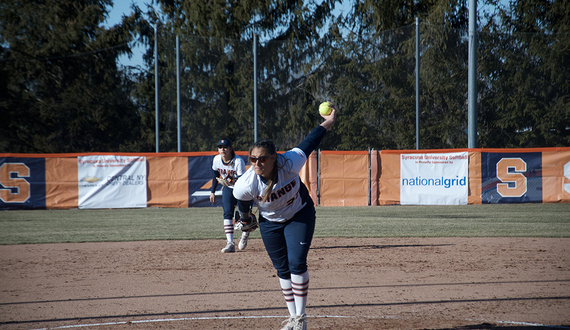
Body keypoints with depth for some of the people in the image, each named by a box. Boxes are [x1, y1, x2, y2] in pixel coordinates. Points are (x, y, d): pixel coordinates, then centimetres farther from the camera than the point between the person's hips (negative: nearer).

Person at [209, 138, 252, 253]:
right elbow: (216, 176, 7)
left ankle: (245, 234, 29)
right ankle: (230, 243, -15)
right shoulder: (217, 159, -10)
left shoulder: (238, 161, -26)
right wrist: (212, 192, 9)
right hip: (228, 189, 4)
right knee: (227, 213, -11)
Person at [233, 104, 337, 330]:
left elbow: (307, 145, -16)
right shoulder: (246, 185, -32)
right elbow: (242, 202, -8)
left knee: (297, 264, -11)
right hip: (270, 223, 1)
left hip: (300, 215, -1)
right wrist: (245, 218, 12)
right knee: (282, 269, 6)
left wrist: (327, 123, -4)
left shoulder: (289, 164, -34)